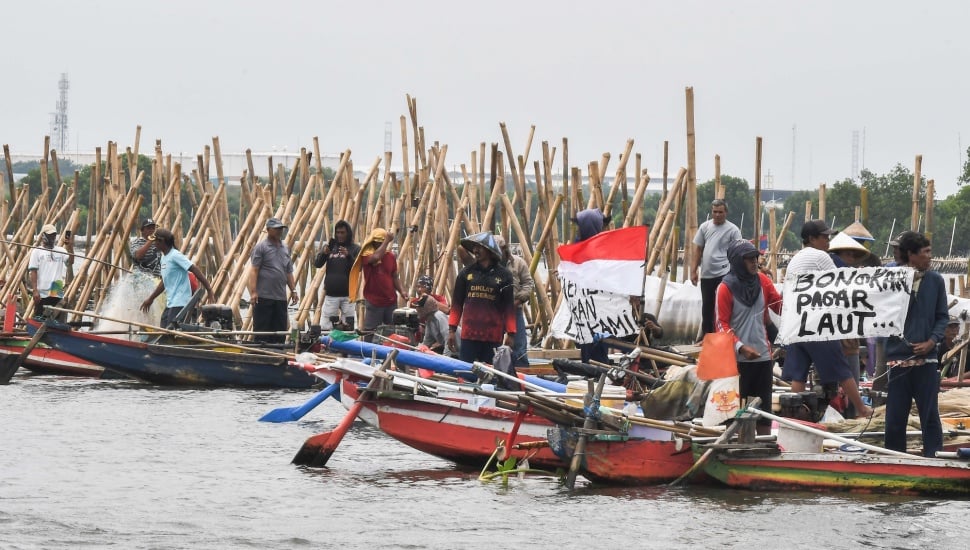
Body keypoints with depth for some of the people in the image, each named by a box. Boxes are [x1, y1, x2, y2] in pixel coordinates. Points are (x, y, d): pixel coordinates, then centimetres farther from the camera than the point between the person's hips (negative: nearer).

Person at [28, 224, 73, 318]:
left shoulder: (60, 250, 11)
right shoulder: (37, 252, 2)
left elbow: (70, 261, -5)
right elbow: (32, 272, -3)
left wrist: (70, 247, -19)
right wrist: (35, 290, -11)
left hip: (57, 293, 3)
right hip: (42, 294, -3)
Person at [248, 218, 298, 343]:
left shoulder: (285, 248, 17)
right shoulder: (261, 247, -4)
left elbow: (289, 272, 23)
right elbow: (254, 270, -9)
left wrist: (293, 290, 17)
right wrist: (253, 292, -17)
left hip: (281, 297, 7)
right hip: (264, 296, -7)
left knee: (280, 330, 7)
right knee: (262, 330, -5)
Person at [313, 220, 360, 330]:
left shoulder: (355, 249, 4)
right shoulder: (330, 247, 10)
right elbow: (317, 264, 3)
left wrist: (348, 256, -23)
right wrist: (323, 254, -17)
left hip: (348, 295, -2)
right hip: (331, 295, 2)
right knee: (325, 326, -3)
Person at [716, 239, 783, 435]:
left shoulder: (762, 281, 6)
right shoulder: (726, 288, -8)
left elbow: (780, 305, 10)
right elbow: (721, 324, -9)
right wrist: (741, 347, -18)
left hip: (763, 355, 5)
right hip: (738, 358, -5)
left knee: (764, 404, 10)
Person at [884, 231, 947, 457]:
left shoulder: (935, 281, 5)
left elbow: (942, 317, 9)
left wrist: (932, 341, -6)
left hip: (925, 357, 1)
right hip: (897, 358, -1)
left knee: (930, 414, 0)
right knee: (895, 415, 5)